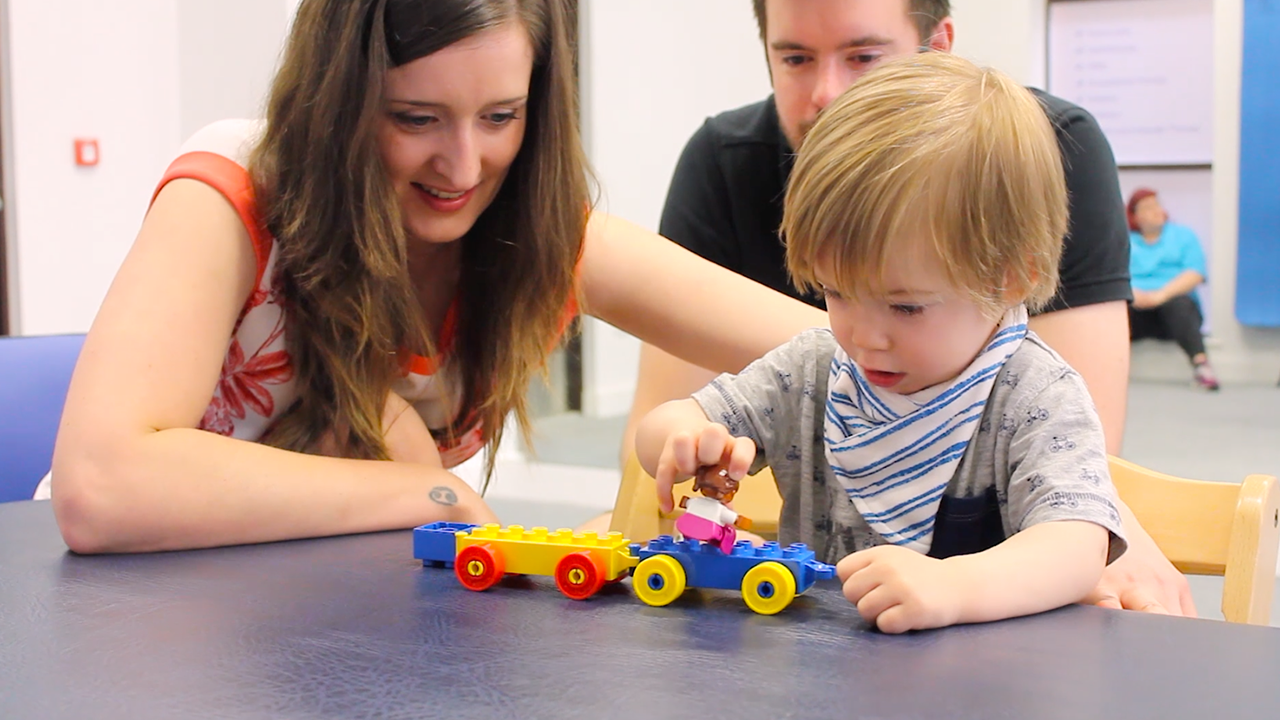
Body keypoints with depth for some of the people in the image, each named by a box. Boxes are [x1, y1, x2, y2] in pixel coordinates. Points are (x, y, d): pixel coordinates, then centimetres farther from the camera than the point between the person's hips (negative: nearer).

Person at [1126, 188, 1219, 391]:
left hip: (1172, 300, 0)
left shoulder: (1183, 235, 19)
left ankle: (1200, 363, -51)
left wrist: (1161, 294, -14)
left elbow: (1195, 274, 2)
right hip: (1134, 307, 0)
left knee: (1178, 304, -36)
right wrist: (1130, 293, -18)